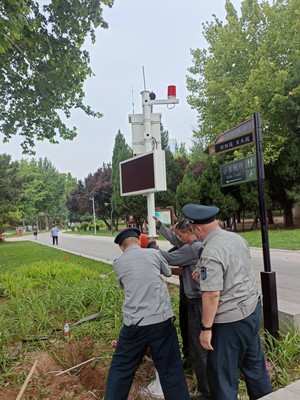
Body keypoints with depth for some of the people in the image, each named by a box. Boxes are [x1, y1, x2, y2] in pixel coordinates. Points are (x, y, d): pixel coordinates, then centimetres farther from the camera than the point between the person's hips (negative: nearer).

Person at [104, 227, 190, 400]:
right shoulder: (153, 253, 1)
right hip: (162, 320, 0)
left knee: (121, 368, 18)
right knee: (171, 369, 12)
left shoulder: (118, 263, 5)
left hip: (134, 323, 1)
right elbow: (168, 272, 20)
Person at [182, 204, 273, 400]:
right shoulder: (237, 238, 2)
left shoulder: (211, 253, -24)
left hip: (231, 319, -8)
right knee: (254, 363, 24)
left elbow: (212, 294, -25)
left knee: (223, 374, 10)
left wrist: (206, 328, -16)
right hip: (253, 308, 9)